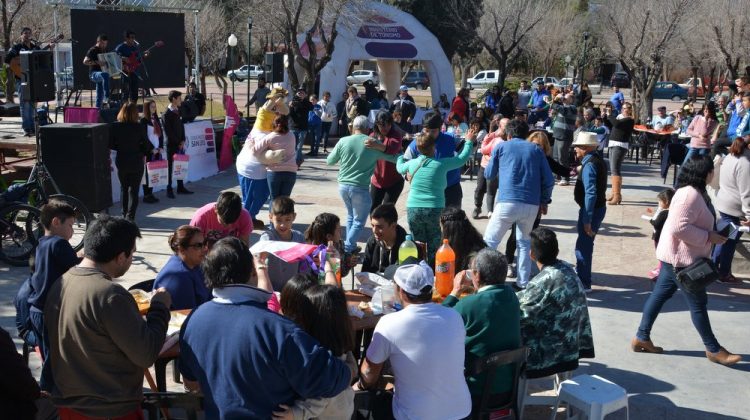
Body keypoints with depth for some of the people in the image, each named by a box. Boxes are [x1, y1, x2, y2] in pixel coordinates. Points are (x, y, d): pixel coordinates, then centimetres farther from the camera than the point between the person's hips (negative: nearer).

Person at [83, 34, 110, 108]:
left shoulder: (104, 50, 14)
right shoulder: (93, 50, -8)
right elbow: (85, 62, -18)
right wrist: (97, 62, -29)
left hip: (101, 73, 8)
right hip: (94, 74, -8)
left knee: (99, 96, 8)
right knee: (105, 75, -39)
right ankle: (106, 98, -43)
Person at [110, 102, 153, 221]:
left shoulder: (115, 127, -7)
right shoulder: (140, 127, -13)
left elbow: (110, 144, -3)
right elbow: (146, 145, -6)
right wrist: (151, 150, 15)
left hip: (121, 162, 2)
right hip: (136, 162, -2)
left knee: (123, 188, 18)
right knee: (134, 189, 4)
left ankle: (124, 214, 25)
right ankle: (130, 216, -4)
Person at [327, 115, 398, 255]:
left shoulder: (343, 141, -1)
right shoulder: (374, 144, -6)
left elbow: (329, 161, 9)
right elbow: (395, 158, 3)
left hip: (343, 185, 4)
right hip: (360, 188, -4)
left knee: (351, 215, 24)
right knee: (359, 221, 9)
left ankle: (351, 246, 23)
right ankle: (347, 248, 0)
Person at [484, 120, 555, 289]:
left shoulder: (502, 146, 10)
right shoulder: (536, 150, 15)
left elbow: (489, 174, 18)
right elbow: (549, 180, 8)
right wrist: (544, 201, 20)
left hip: (508, 202, -3)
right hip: (531, 205, 3)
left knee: (490, 241, 5)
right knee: (524, 242, 19)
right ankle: (523, 283, 18)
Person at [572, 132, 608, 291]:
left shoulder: (589, 165, -21)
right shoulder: (598, 160, 10)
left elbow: (590, 193, -27)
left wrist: (587, 220, -26)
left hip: (591, 209, -10)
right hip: (598, 207, 10)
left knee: (584, 245, -2)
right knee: (584, 243, 23)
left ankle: (583, 283, 7)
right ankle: (580, 274, 39)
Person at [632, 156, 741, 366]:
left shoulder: (696, 192, 11)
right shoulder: (690, 195, -24)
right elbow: (679, 228, -29)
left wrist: (713, 233, 10)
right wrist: (708, 237, -22)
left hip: (676, 257, 11)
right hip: (681, 258, -11)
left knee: (660, 295, 13)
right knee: (698, 303, 1)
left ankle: (642, 338, 21)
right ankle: (714, 350, 14)